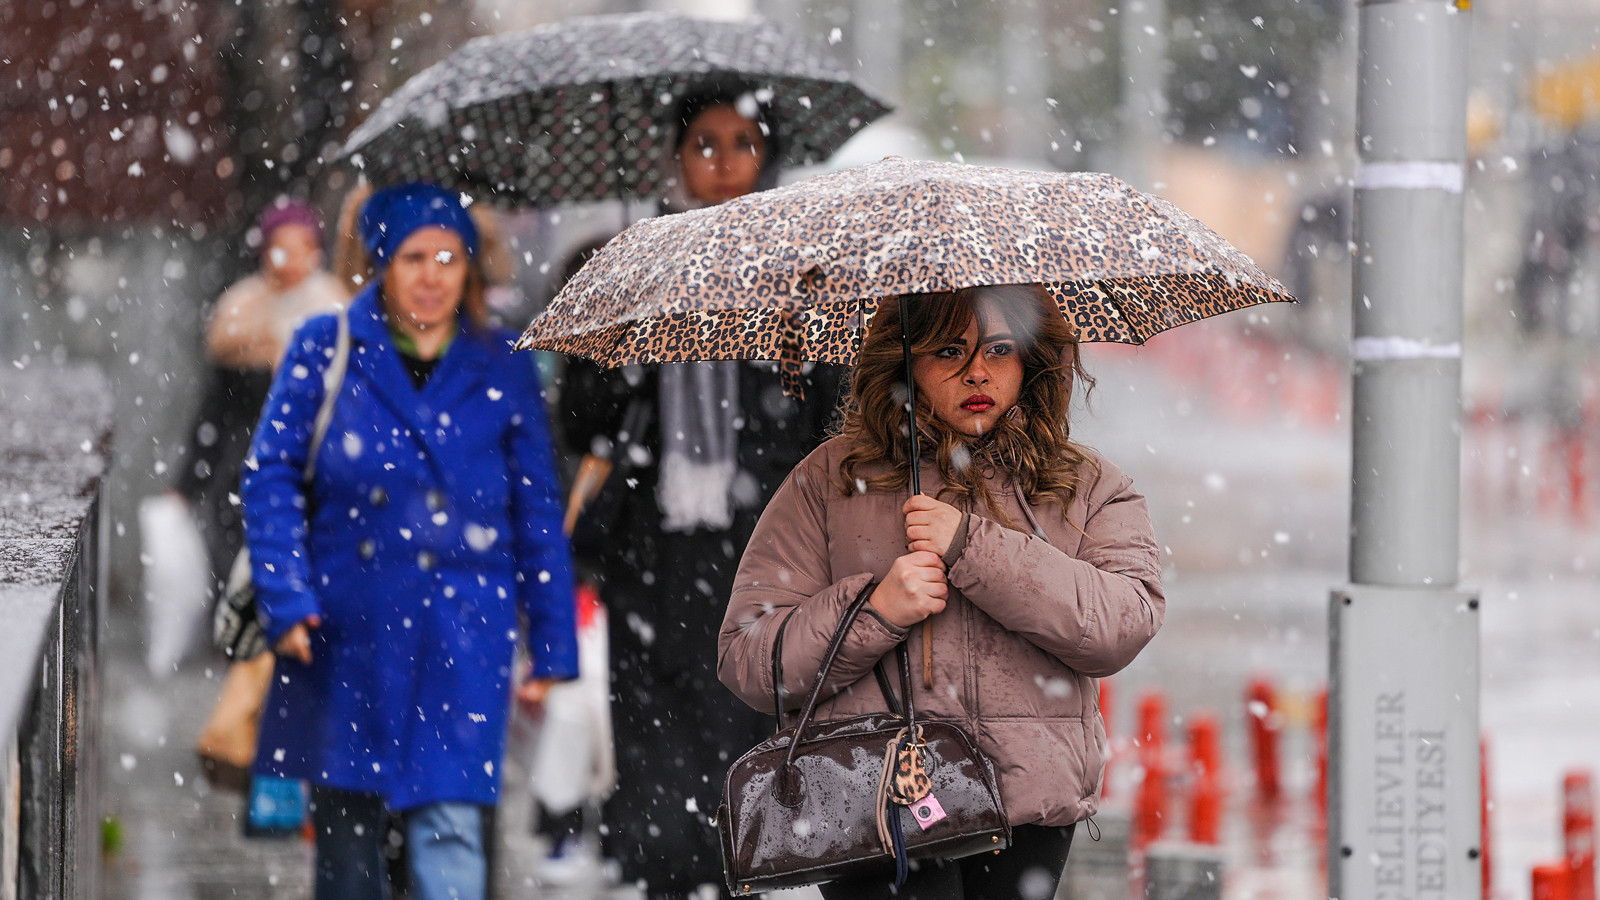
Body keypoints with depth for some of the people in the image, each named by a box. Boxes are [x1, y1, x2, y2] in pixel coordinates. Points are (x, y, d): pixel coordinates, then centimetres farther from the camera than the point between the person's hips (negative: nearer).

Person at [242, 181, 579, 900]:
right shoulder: (326, 349, 2)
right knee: (345, 814, 10)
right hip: (342, 628, 1)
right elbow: (272, 474, 1)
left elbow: (538, 517, 8)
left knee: (449, 822, -12)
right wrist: (286, 599, -10)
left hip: (460, 636, -1)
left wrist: (551, 647, 7)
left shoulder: (500, 371, 5)